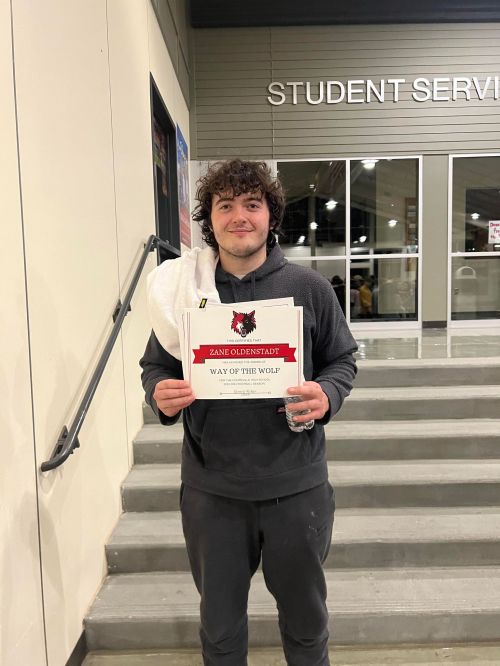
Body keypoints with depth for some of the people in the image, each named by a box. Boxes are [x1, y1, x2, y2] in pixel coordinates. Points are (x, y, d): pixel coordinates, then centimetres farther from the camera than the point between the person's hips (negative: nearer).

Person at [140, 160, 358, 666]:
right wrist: (159, 395, -16)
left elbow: (342, 359, 4)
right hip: (211, 489, 1)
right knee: (219, 622, 21)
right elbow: (155, 365, 6)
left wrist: (327, 395, -17)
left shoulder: (308, 288, -4)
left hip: (296, 485, 0)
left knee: (305, 615, 23)